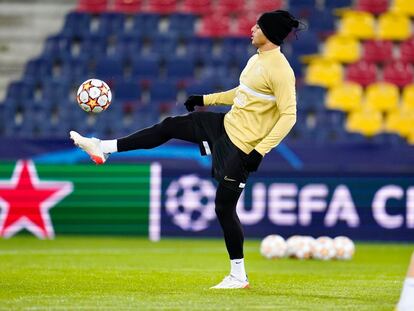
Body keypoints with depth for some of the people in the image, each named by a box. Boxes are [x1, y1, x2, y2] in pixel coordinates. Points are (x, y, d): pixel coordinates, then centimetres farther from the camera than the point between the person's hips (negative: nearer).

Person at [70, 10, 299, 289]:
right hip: (226, 126, 9)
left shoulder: (280, 70, -23)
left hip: (241, 146, -9)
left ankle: (239, 277, 8)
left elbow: (289, 115, -25)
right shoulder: (256, 60, 6)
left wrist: (260, 151, -29)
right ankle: (103, 148, 22)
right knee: (169, 126, 11)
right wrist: (206, 99, 25)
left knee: (224, 207, -4)